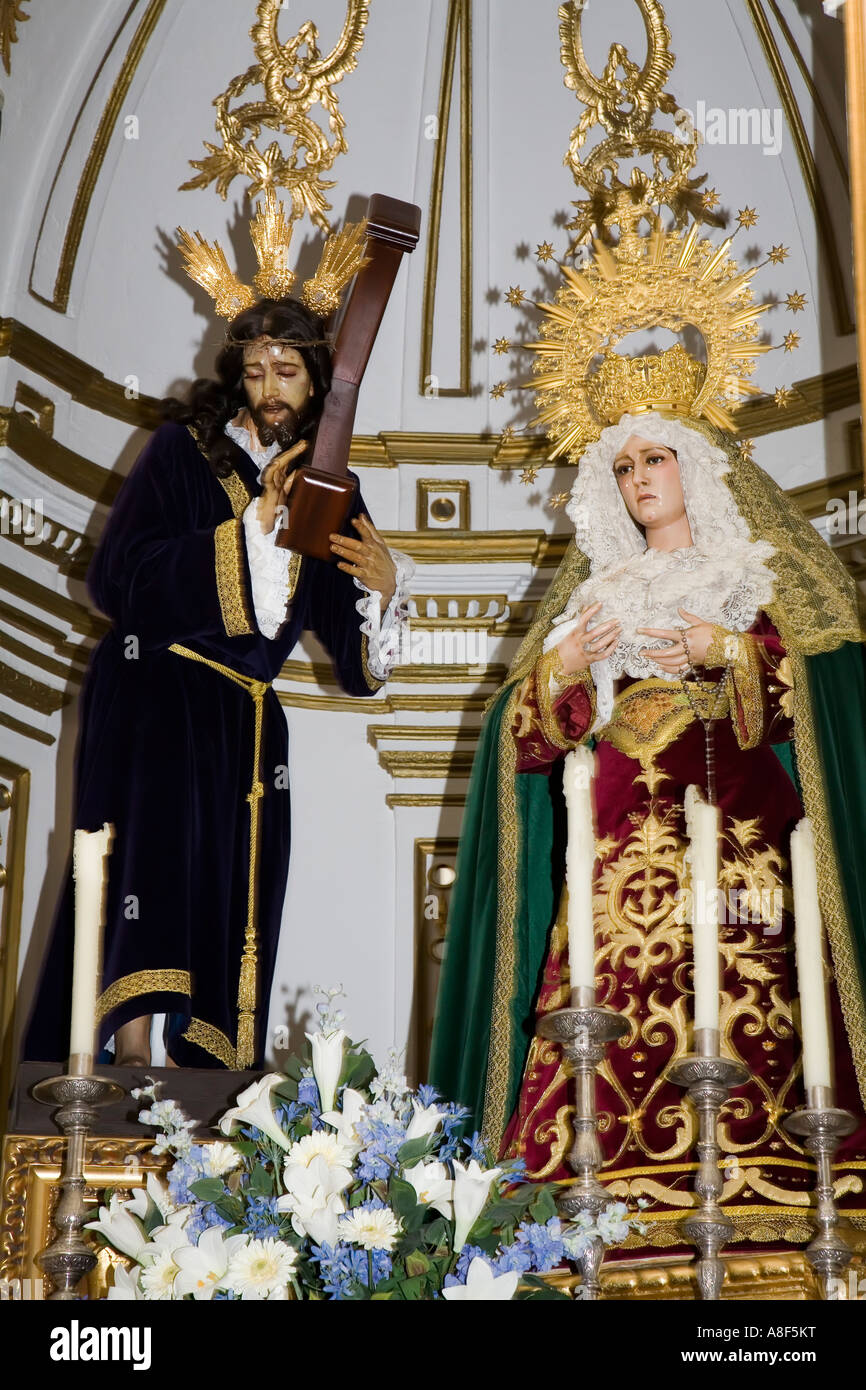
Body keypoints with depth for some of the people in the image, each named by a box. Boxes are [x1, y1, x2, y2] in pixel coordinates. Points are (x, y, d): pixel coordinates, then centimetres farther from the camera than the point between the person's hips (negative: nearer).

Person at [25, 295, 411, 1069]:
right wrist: (252, 524, -14)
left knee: (227, 903, -2)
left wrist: (384, 583, -9)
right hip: (154, 691, -4)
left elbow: (351, 641, 13)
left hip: (244, 717, 4)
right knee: (157, 841, -27)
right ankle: (132, 1056, -31)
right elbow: (122, 576, -11)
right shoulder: (185, 449, 2)